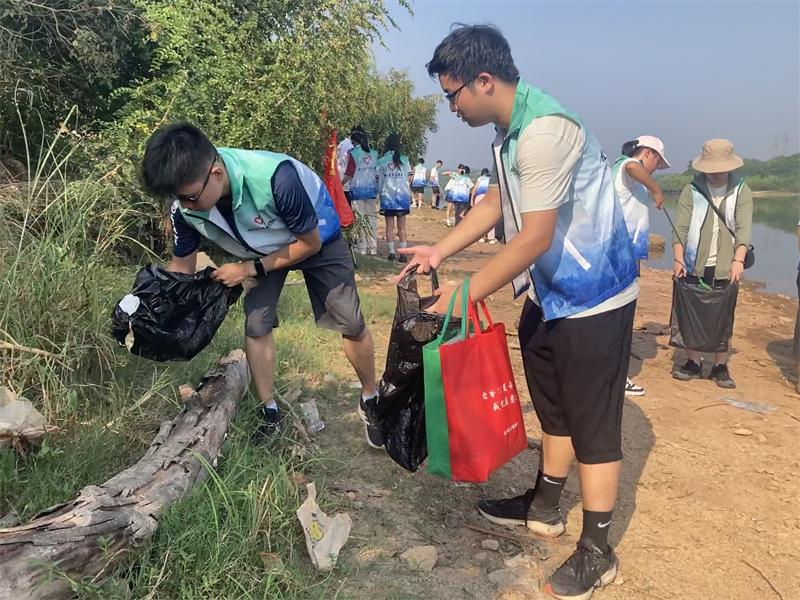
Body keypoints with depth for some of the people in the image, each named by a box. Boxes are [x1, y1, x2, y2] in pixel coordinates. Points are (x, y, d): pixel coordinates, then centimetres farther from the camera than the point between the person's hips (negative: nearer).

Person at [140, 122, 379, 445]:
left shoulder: (277, 178, -43)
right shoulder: (183, 206, -27)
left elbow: (309, 244, -26)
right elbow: (182, 267, -9)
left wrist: (250, 269, -27)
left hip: (316, 239, -4)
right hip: (263, 248, 4)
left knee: (351, 324, -4)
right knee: (256, 326, -6)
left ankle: (370, 398, 20)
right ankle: (269, 412, 13)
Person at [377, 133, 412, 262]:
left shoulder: (381, 161, -1)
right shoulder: (404, 159, -1)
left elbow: (379, 180, 2)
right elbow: (409, 177, 0)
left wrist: (380, 194, 14)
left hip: (387, 196, 0)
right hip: (402, 195, 0)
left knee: (389, 226, 6)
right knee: (401, 226, 4)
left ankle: (391, 252, 1)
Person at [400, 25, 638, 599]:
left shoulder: (545, 128, -26)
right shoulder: (510, 129, 5)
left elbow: (534, 237, -27)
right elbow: (494, 204, 15)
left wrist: (465, 295, -21)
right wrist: (438, 252, 10)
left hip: (592, 297, -9)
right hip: (549, 294, 10)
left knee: (593, 423, 2)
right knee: (554, 407, 21)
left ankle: (597, 553, 18)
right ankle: (545, 506, 39)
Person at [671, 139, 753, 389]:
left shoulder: (741, 191, 1)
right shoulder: (692, 190, 0)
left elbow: (744, 228, -9)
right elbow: (680, 228, -4)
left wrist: (738, 260, -23)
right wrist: (678, 259, -16)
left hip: (725, 266, 0)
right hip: (695, 264, 0)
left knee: (723, 318, 6)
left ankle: (720, 367, 16)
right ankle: (693, 363, 17)